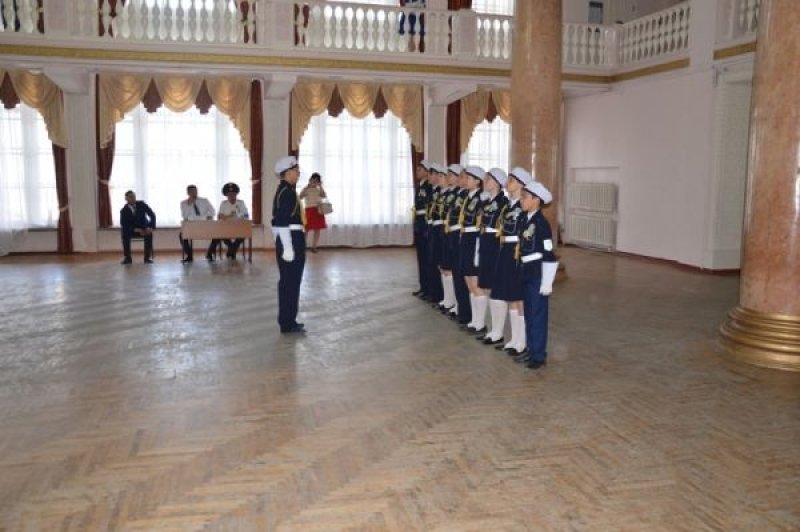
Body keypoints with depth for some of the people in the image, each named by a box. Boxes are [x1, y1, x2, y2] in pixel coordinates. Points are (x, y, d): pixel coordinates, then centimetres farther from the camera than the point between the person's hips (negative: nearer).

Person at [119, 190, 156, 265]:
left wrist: (151, 227, -27)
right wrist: (136, 229, -31)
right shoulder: (123, 211, -10)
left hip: (144, 228, -1)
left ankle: (148, 257, -28)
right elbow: (123, 225, -16)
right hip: (132, 230, 1)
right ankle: (127, 257, -23)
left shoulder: (141, 204, -10)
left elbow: (152, 215, -11)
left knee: (149, 234, -35)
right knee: (125, 233, -31)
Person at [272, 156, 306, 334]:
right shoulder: (287, 192, -15)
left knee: (287, 282, 15)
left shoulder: (284, 190, 16)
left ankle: (287, 320, 23)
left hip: (287, 241, 10)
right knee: (291, 283, -3)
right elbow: (283, 222, -22)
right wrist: (288, 248, -23)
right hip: (291, 241, -10)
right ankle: (288, 323, 4)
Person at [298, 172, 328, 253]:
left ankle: (314, 247, 12)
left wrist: (320, 187, -9)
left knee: (317, 230, 4)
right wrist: (307, 187, -16)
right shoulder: (306, 189, 4)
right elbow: (300, 197, -14)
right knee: (306, 230, -9)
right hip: (309, 210, -4)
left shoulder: (319, 190, 13)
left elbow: (324, 196, -6)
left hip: (318, 211, 4)